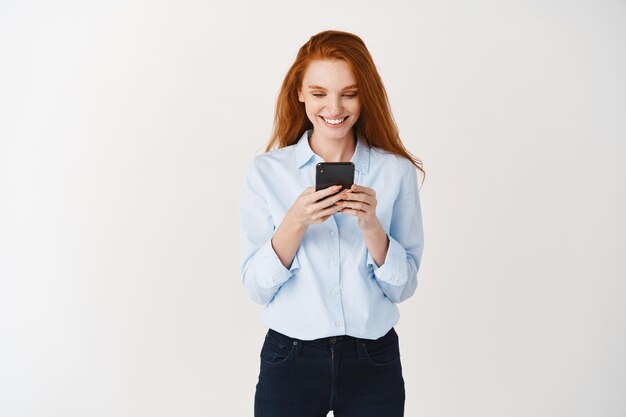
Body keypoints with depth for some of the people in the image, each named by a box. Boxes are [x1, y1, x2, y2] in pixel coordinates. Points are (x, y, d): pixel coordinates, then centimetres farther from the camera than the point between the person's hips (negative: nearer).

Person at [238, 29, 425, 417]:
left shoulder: (396, 170, -4)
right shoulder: (265, 171, -5)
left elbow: (403, 287, -3)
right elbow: (256, 287, -6)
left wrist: (371, 225, -19)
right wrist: (295, 223, -21)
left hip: (373, 362, 1)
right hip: (288, 360, 0)